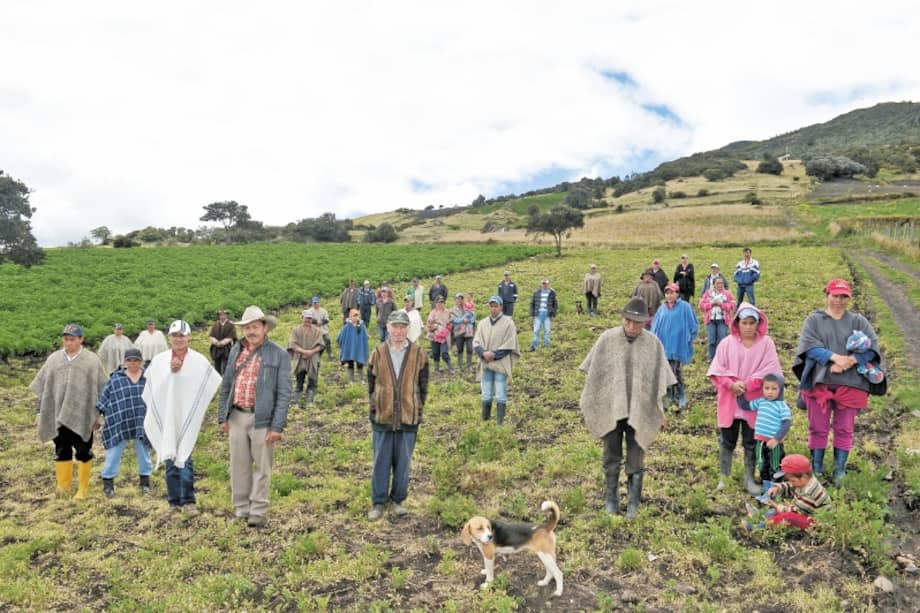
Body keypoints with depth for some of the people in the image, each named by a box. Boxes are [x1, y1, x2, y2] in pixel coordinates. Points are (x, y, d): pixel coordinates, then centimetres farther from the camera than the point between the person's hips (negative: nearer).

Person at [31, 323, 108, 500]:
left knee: (83, 452, 4)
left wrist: (99, 413, -4)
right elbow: (43, 388, 10)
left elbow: (101, 389, -2)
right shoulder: (53, 359, 6)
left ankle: (83, 488, 15)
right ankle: (63, 485, 23)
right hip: (58, 414, 3)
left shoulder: (92, 360, -3)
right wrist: (40, 412, 8)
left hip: (83, 415, -3)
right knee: (61, 451, 11)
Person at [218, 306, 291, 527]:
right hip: (237, 417, 5)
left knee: (262, 468, 5)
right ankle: (241, 510, 26)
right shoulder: (235, 351, 9)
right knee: (239, 466, 12)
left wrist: (277, 426, -13)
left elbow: (284, 393, -9)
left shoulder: (278, 355, -7)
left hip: (262, 419, -5)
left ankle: (258, 512, 16)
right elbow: (226, 385, 15)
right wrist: (222, 416, 10)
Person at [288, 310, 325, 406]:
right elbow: (293, 345, -5)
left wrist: (311, 352, -16)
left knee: (312, 382, 2)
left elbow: (319, 345, 0)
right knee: (299, 382, 4)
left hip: (313, 360, 1)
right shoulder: (296, 330, 4)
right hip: (299, 360, 0)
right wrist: (304, 351, -18)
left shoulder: (317, 331, 6)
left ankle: (309, 401, 10)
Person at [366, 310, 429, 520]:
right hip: (382, 417, 0)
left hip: (408, 418, 0)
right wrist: (374, 407, 4)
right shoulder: (378, 353, 1)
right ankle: (378, 501, 20)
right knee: (381, 461, 7)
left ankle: (398, 499, 25)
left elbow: (423, 385, 5)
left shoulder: (418, 354, -1)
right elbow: (371, 383, 8)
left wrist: (418, 409, 2)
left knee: (403, 461, 9)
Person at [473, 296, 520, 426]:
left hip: (501, 364, -3)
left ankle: (500, 423, 3)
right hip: (486, 364, 3)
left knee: (500, 395, -4)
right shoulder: (482, 323, 8)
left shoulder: (508, 323, -3)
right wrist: (483, 353, -13)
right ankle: (485, 420, 18)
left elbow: (509, 345, -6)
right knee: (486, 394, 7)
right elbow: (476, 342, 6)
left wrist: (494, 354, -13)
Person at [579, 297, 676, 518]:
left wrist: (660, 412, 7)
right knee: (611, 457, 12)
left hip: (640, 411, 0)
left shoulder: (653, 344, -4)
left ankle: (633, 503, 21)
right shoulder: (607, 339, -6)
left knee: (635, 460, 7)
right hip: (610, 409, 0)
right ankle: (611, 499, 28)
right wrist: (589, 407, 4)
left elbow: (658, 382, 3)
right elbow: (594, 375, 2)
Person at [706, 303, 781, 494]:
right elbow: (717, 370, -3)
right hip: (729, 401, 1)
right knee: (727, 441, 10)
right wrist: (731, 384, -18)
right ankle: (723, 477, 21)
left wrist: (746, 385, -17)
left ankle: (749, 479, 22)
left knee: (751, 442, 10)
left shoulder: (766, 343, -3)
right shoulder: (727, 343, -2)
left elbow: (769, 371, -10)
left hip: (754, 402, 0)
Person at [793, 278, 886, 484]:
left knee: (844, 429, 7)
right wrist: (835, 357, -21)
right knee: (818, 428, 6)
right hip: (819, 381, -1)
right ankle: (816, 470, 17)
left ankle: (840, 471, 17)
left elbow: (871, 346, -3)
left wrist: (849, 362, -18)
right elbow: (809, 346, -8)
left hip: (850, 384, 1)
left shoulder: (858, 321, 9)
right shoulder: (814, 319, 5)